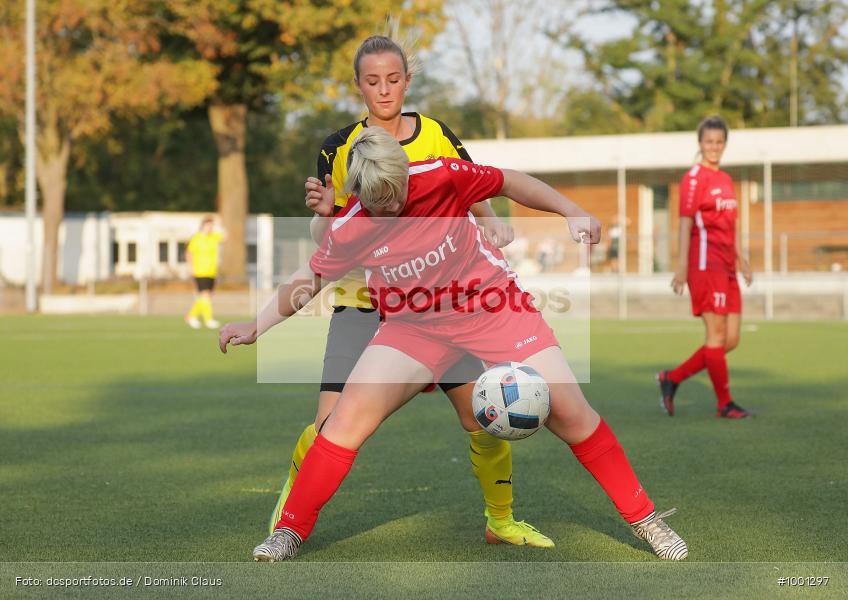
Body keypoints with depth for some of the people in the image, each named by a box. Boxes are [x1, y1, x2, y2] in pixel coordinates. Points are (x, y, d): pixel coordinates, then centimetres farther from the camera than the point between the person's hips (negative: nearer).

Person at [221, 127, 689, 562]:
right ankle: (289, 532, -5)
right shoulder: (348, 230, -12)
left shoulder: (443, 176, -18)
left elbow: (511, 184, -3)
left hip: (494, 306, -1)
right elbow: (311, 278, 4)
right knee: (352, 409, -18)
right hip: (415, 324, 1)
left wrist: (572, 213, -9)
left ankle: (644, 519, 11)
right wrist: (257, 324, -5)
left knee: (569, 411, -7)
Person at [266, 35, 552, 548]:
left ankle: (502, 520, 17)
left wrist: (494, 224, -15)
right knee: (332, 424, -14)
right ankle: (292, 502, 15)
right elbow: (325, 237, 0)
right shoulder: (341, 148, -2)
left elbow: (476, 199, 8)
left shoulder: (437, 137, 3)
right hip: (363, 301, -2)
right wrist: (323, 214, -23)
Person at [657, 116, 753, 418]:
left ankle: (672, 379, 15)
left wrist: (740, 260, 22)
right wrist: (682, 267, -16)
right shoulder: (694, 178, -6)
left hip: (726, 268, 9)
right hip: (706, 265, -8)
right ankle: (725, 404, 4)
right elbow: (685, 224, -11)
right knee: (717, 336, -4)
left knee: (731, 340, 5)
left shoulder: (725, 180, 18)